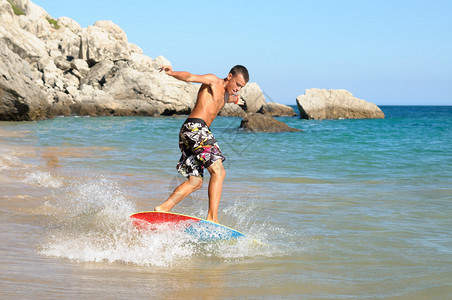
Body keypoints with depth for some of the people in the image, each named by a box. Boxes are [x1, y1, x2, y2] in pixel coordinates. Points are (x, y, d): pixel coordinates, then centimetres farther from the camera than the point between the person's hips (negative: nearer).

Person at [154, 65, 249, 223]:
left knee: (195, 182, 10)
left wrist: (235, 99, 73)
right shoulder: (213, 81, 1)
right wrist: (173, 73, -34)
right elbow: (190, 77, -16)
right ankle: (212, 217, -26)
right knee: (218, 171, -18)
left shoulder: (226, 95, 26)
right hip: (195, 127, -10)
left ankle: (163, 208, 6)